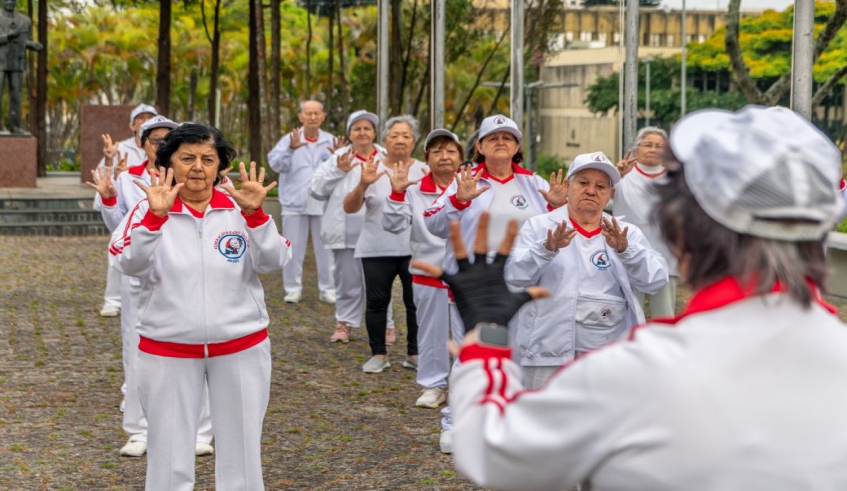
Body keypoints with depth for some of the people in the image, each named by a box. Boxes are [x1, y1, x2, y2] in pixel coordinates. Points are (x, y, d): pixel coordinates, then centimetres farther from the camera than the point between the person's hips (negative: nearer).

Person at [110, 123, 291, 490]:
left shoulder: (239, 209, 1)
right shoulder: (149, 210, -3)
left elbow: (274, 262, -9)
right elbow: (129, 264, -16)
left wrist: (255, 215, -24)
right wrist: (156, 216, -29)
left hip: (241, 349, 1)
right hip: (167, 352, -1)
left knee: (242, 454, 10)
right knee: (169, 459, 7)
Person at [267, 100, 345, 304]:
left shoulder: (331, 141, 7)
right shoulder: (289, 139, 1)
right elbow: (275, 164, -12)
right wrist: (291, 149, -28)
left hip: (324, 203, 1)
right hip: (295, 203, -1)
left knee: (326, 248, 6)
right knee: (293, 248, 4)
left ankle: (328, 289, 14)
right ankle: (293, 289, 14)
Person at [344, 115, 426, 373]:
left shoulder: (423, 171, 5)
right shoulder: (373, 170, 2)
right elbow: (349, 208, -4)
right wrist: (362, 184, -22)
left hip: (415, 249, 0)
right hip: (377, 249, 0)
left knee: (416, 302, 3)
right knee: (376, 302, 2)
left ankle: (414, 354, 15)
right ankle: (378, 354, 14)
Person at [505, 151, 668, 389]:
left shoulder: (628, 233, 12)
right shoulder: (539, 226, 6)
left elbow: (656, 278, -3)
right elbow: (515, 276, -8)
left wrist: (625, 249, -21)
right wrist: (547, 248, -26)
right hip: (550, 354, -2)